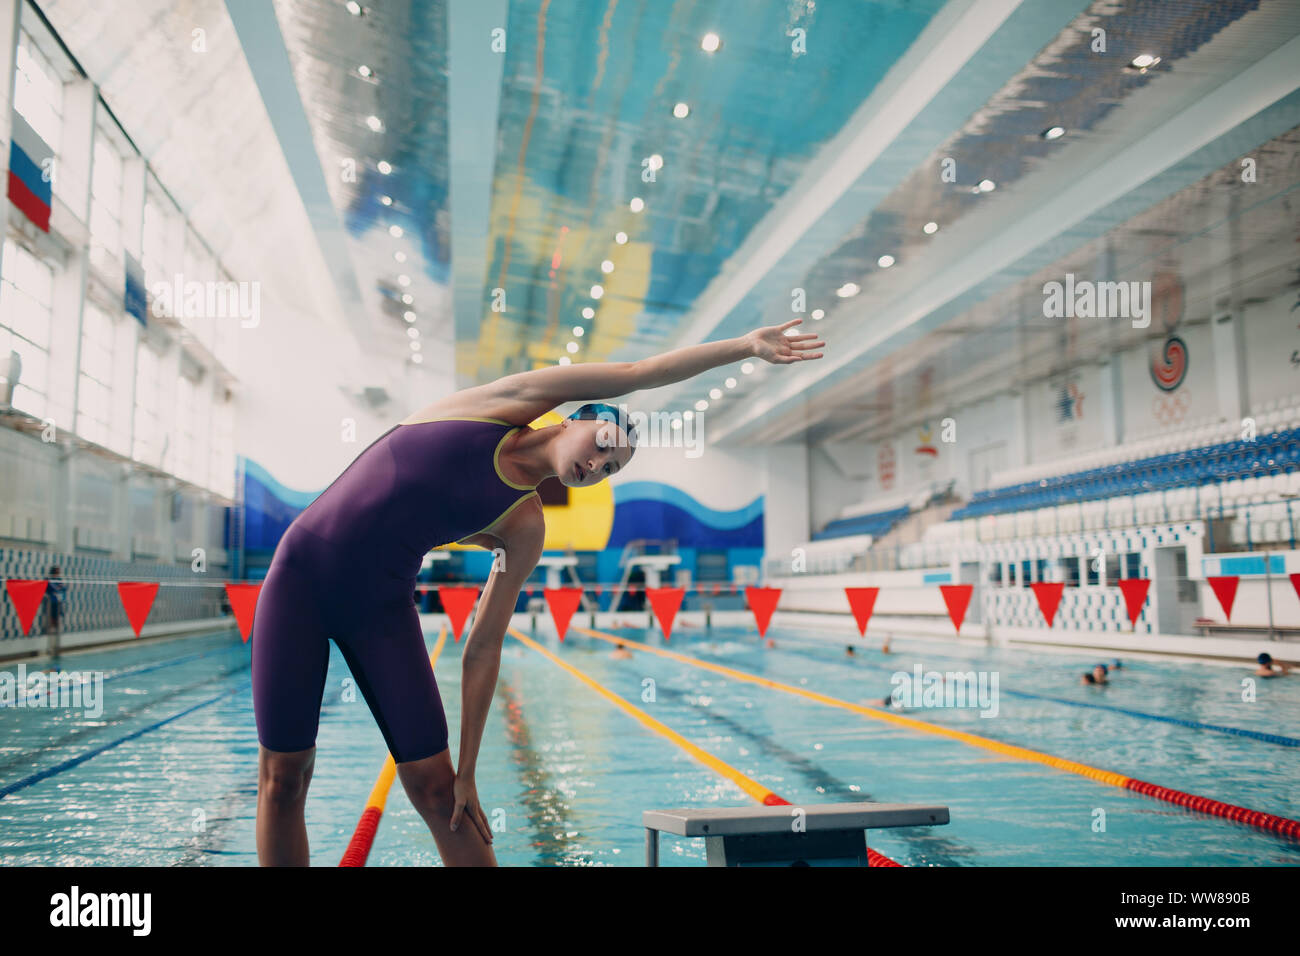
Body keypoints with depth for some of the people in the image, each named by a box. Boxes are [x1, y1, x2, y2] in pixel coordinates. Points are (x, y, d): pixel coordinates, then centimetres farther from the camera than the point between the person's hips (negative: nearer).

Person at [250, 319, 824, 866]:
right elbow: (637, 374, -5)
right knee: (283, 777, 0)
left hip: (380, 605, 2)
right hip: (301, 573, -2)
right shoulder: (509, 403, -3)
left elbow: (482, 650, 1)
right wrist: (744, 344, 5)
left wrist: (468, 771, -2)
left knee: (436, 787, -4)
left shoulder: (524, 527, 0)